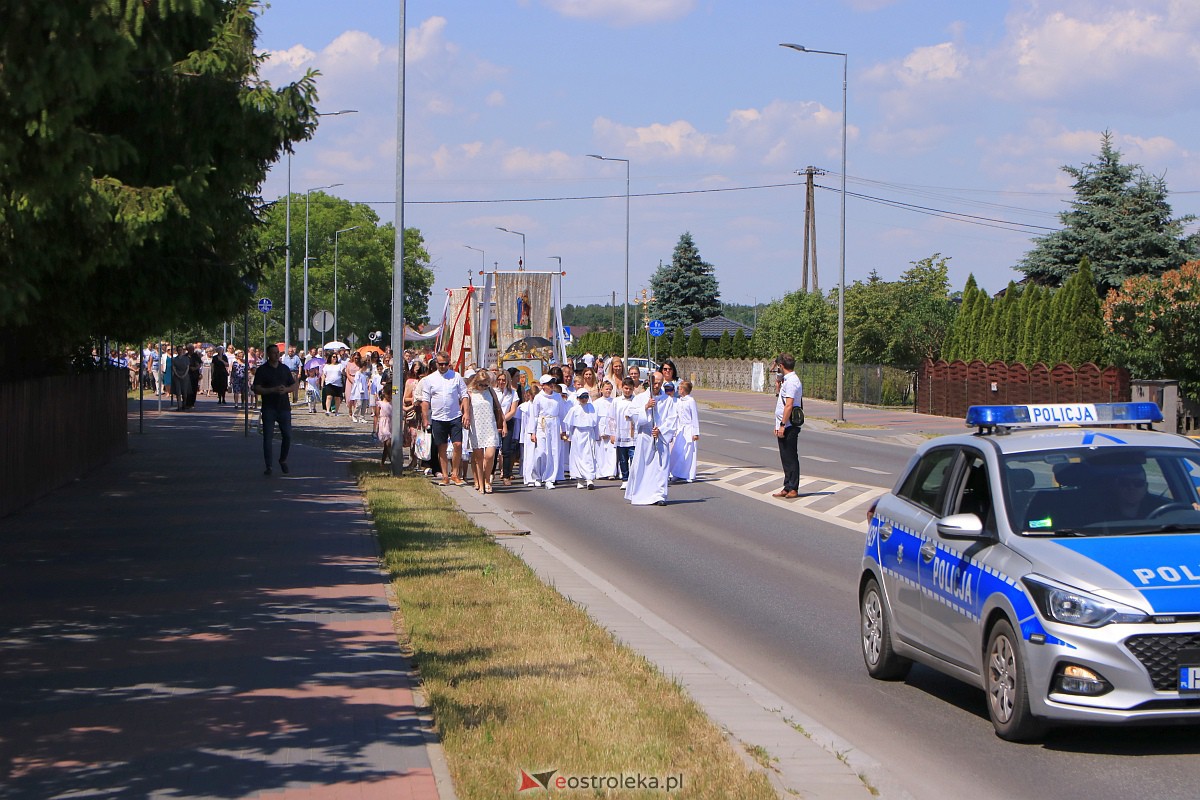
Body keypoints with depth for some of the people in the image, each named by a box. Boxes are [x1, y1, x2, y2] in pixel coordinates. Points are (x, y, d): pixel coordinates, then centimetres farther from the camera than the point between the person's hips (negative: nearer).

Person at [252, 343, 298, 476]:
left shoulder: (284, 368, 11)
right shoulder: (262, 370, -1)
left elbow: (293, 385, 14)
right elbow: (257, 389, -8)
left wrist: (285, 389, -8)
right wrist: (273, 390, -18)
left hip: (284, 407, 3)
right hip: (269, 409, -3)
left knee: (287, 435, 2)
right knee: (267, 437, -4)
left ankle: (283, 460, 25)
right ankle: (268, 466, 2)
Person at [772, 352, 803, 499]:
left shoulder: (791, 381, -16)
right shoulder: (787, 380, 16)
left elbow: (789, 405, -22)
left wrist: (782, 425, -22)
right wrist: (779, 385, 22)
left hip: (789, 426, -10)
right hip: (784, 426, 10)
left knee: (790, 458, -4)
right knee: (786, 458, 14)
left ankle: (793, 489, 0)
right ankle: (787, 488, 19)